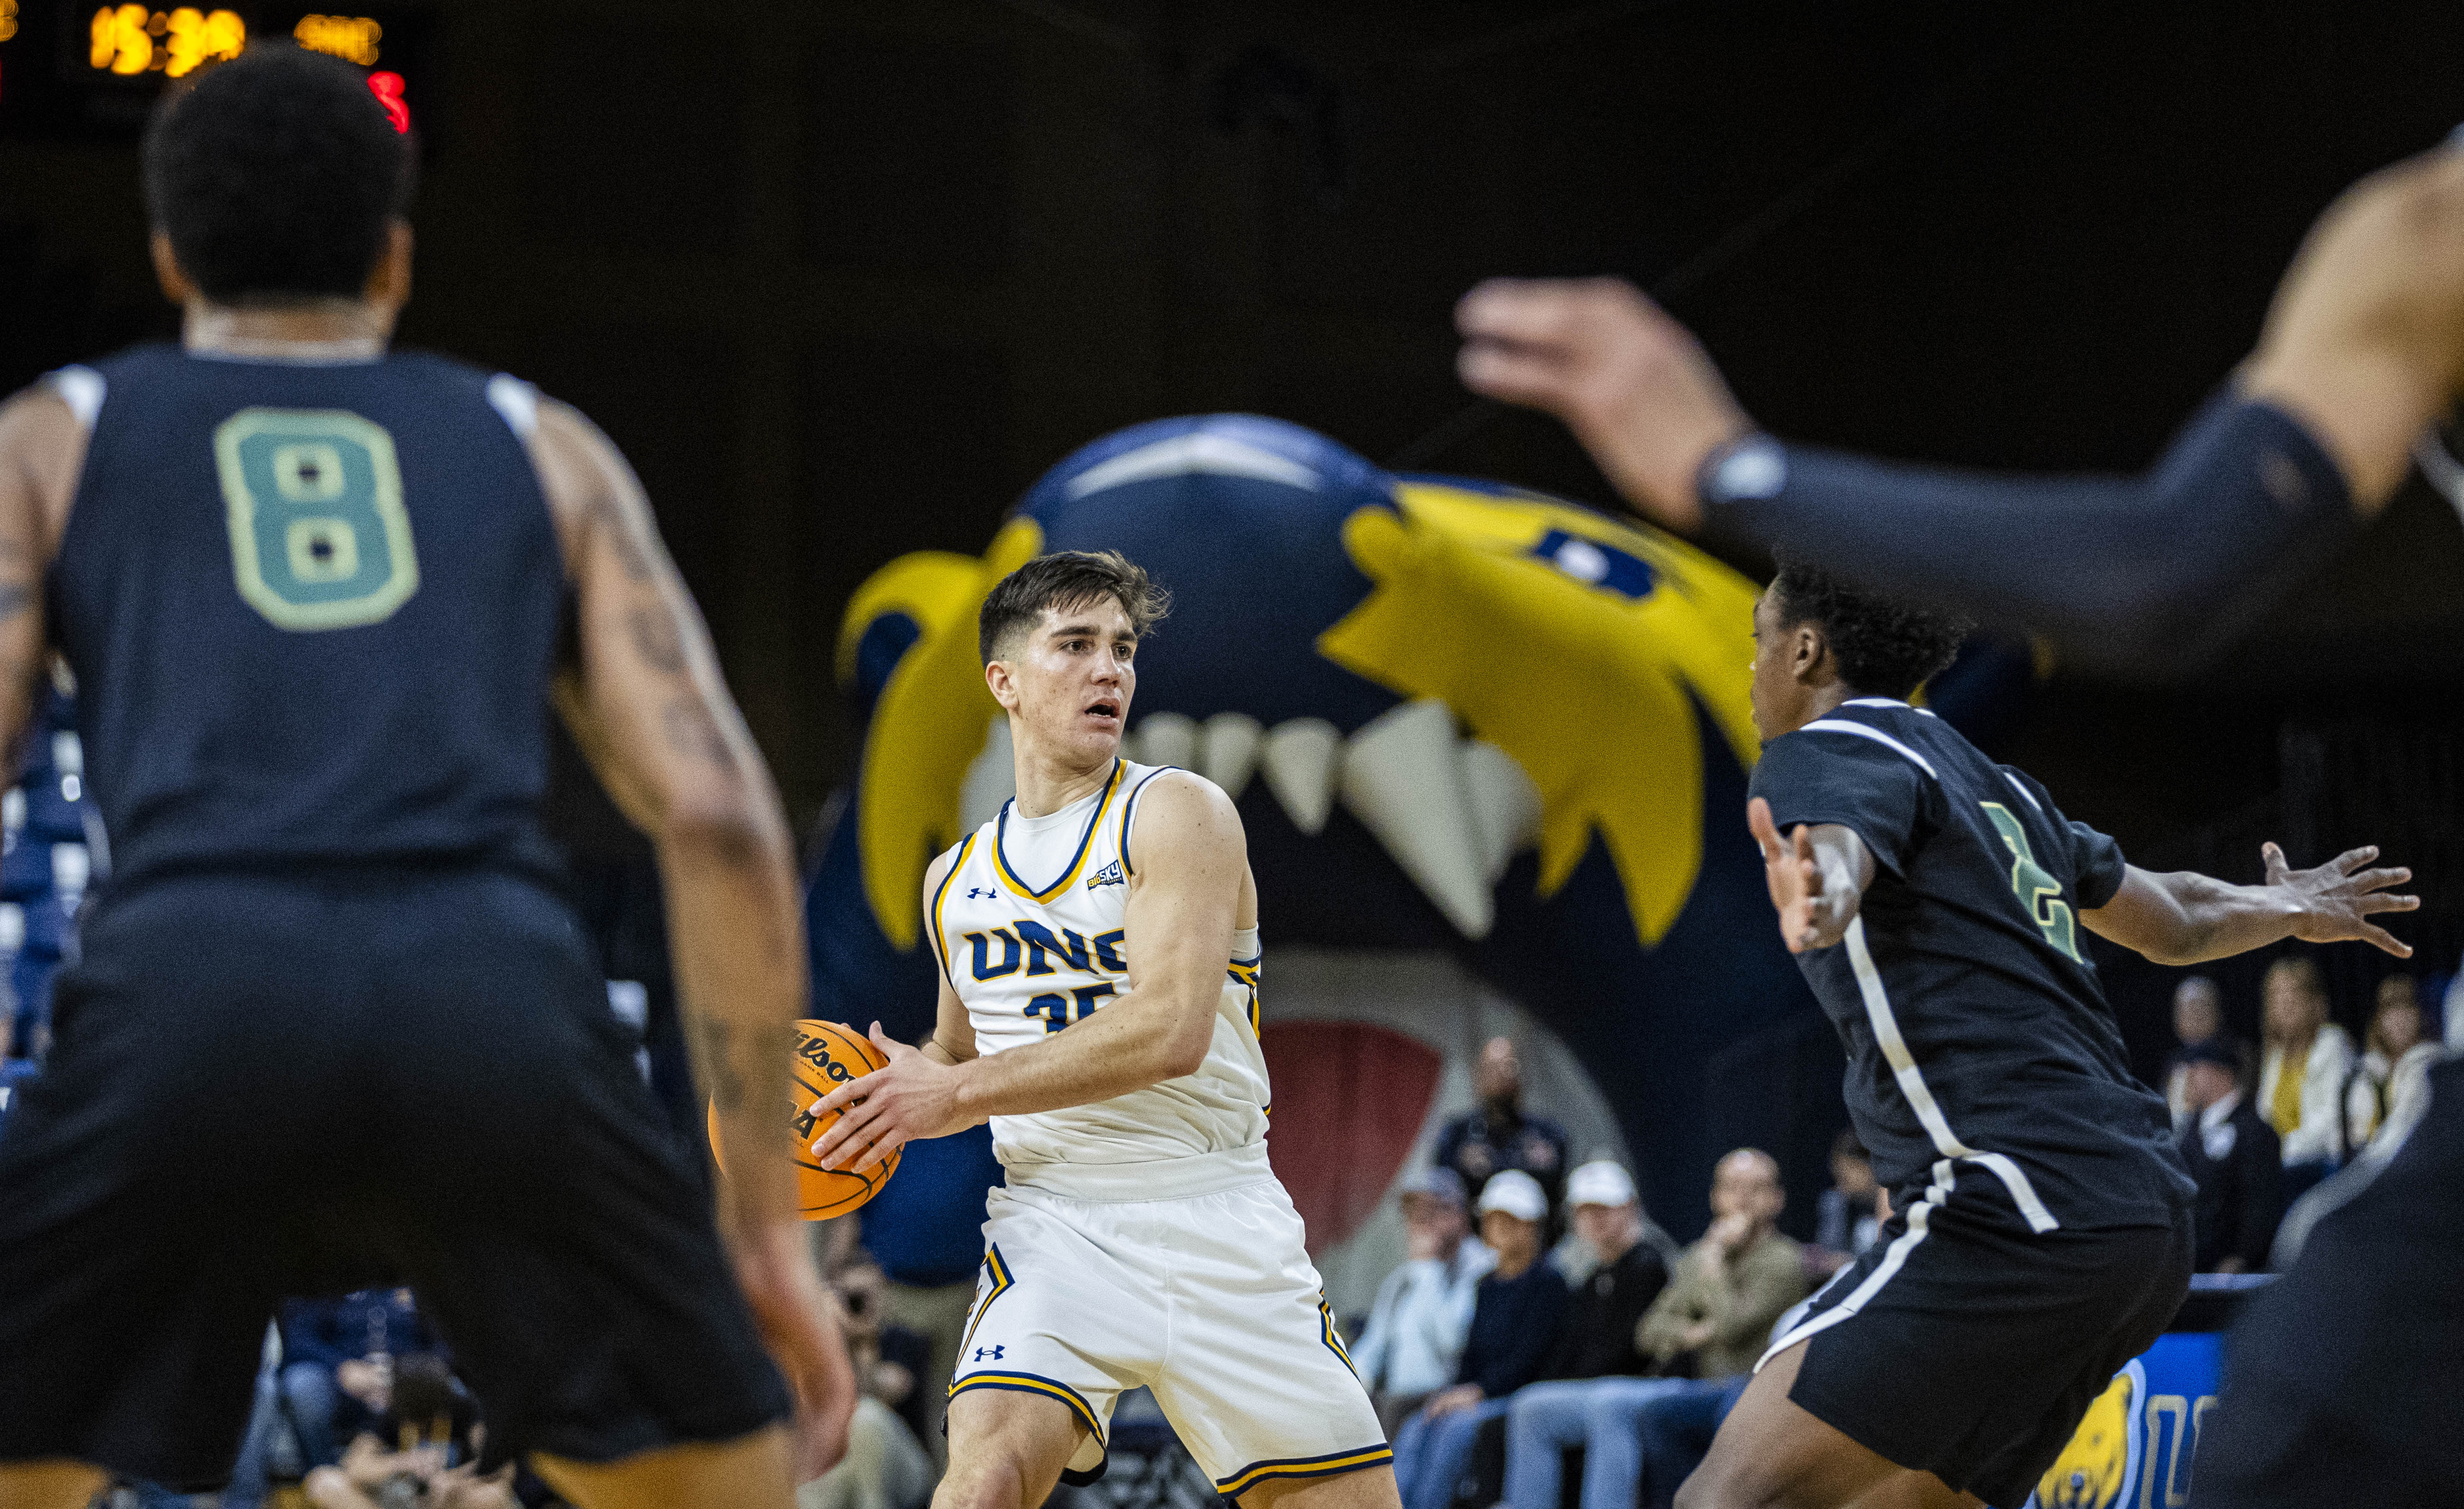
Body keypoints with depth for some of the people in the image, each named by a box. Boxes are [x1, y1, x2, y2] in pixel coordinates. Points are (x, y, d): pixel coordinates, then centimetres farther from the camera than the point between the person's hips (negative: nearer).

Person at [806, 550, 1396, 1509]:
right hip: (1055, 1223, 2)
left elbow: (1173, 1031, -19)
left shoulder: (1180, 814, -6)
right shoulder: (955, 881, 12)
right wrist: (894, 1100, 5)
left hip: (1221, 1224, -2)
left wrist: (955, 1093, -17)